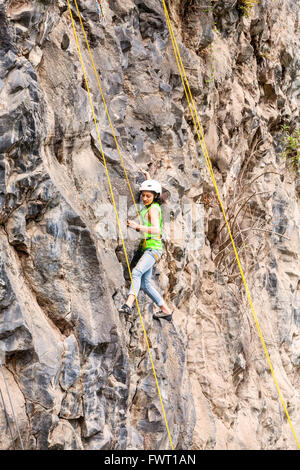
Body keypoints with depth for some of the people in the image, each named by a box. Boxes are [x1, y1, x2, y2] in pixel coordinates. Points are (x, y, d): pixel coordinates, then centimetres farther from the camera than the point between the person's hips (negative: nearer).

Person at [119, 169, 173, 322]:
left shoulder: (153, 209, -12)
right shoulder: (152, 205, 13)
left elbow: (156, 230, -28)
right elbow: (152, 188, 37)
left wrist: (137, 226, -39)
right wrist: (147, 176, 49)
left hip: (153, 248, -10)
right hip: (146, 248, 10)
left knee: (136, 272, -31)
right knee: (145, 283, 13)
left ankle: (128, 305, -50)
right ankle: (165, 311, 21)